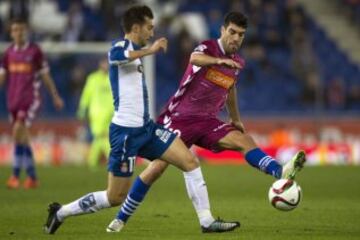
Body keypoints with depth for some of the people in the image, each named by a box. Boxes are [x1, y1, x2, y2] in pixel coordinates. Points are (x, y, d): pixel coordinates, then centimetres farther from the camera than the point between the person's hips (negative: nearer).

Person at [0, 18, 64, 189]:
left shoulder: (35, 51, -2)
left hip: (30, 99, -5)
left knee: (18, 131, -20)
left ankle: (16, 175, -19)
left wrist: (55, 97, 6)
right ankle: (32, 177, 16)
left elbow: (45, 75, 4)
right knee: (23, 137, 8)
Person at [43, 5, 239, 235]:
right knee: (116, 197, -3)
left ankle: (207, 221, 0)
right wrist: (150, 50, -38)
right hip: (125, 131, -9)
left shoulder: (133, 50, 16)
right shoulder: (121, 46, -12)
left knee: (190, 161, -2)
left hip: (145, 128, 9)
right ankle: (61, 212, 13)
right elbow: (115, 57, -39)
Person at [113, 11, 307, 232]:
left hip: (208, 122, 5)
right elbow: (195, 58, -37)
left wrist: (236, 119, 35)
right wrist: (219, 61, -57)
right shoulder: (208, 47, -11)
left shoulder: (238, 63, 8)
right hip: (180, 118, -5)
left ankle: (281, 172, -38)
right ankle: (122, 218, 2)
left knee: (245, 140, -19)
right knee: (158, 167, -10)